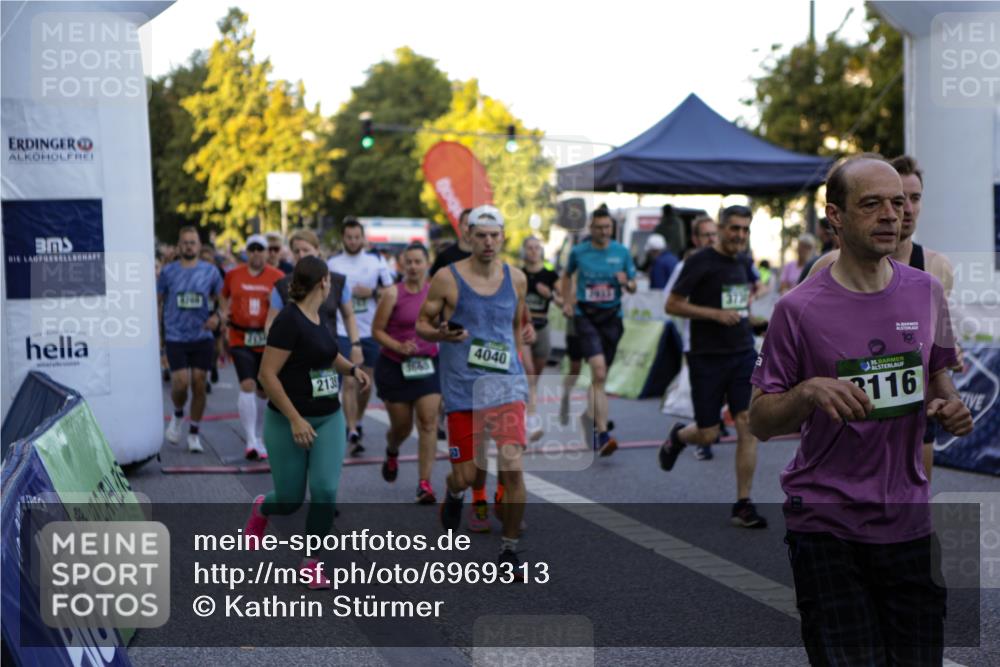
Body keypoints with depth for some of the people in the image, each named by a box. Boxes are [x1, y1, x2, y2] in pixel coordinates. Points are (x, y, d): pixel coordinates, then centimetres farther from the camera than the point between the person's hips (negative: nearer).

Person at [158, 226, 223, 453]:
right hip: (175, 337, -1)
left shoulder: (210, 271, 4)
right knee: (181, 383, -12)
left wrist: (217, 316, -8)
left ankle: (194, 434, 14)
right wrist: (158, 332, 6)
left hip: (202, 337, 1)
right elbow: (158, 302, 9)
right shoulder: (168, 272, 2)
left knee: (199, 384, 1)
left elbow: (222, 299, 12)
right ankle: (177, 415, 21)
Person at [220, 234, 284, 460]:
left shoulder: (278, 277, -1)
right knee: (247, 385, -16)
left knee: (263, 391, 11)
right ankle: (251, 440, -15)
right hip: (240, 338, -1)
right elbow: (225, 297, 21)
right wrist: (224, 313, 3)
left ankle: (259, 438, 27)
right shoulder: (233, 275, 3)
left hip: (268, 340, 1)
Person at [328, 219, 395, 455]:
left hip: (371, 330, 2)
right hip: (344, 331, -2)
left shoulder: (376, 260, 3)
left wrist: (372, 292, -11)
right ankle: (353, 433, -11)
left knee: (366, 383, 12)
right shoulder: (332, 263, 1)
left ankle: (358, 421, 34)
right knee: (349, 383, -11)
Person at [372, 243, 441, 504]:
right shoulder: (392, 293, -9)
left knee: (428, 422, -10)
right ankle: (391, 453, 46)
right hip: (395, 366, -2)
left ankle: (425, 483, -7)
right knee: (402, 425, 9)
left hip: (428, 364, 2)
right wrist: (398, 347, -20)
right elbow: (377, 330, -7)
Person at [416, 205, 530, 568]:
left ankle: (509, 549, 5)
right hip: (462, 388, -2)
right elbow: (422, 324, 3)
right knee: (466, 477, 2)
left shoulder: (516, 279, 7)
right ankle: (454, 494, 43)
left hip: (506, 384, 2)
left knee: (512, 467, -12)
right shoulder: (447, 278, -4)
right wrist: (442, 334, -18)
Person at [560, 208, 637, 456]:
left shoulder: (622, 252, 4)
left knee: (600, 376, 12)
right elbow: (567, 275, 20)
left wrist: (627, 283, -12)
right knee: (599, 370, -20)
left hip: (612, 317, 3)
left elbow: (633, 287, 10)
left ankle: (589, 415, 40)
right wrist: (566, 303, 12)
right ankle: (602, 435, -25)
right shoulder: (578, 252, 1)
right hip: (585, 316, -3)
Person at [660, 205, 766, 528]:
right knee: (708, 435, 0)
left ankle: (742, 505, 1)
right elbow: (672, 305, -12)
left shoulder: (745, 262, 10)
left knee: (748, 427, -6)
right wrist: (717, 313, -19)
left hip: (743, 355, 5)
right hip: (707, 358, -5)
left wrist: (743, 307, 14)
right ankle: (678, 436, 38)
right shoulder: (700, 262, -11)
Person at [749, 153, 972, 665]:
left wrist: (949, 407, -1)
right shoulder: (799, 309, -8)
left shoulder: (926, 292, 5)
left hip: (909, 521, 4)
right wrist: (809, 392, -24)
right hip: (825, 523, -4)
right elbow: (760, 422, -4)